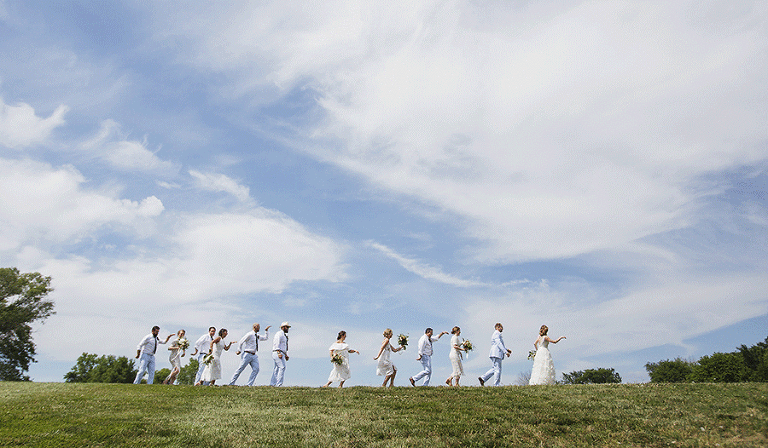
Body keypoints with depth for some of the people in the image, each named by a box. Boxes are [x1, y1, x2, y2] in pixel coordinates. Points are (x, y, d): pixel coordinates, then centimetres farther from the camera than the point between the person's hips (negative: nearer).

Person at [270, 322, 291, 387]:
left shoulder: (284, 336, 26)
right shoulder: (279, 334, -5)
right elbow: (276, 343, -16)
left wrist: (286, 355, 19)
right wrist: (279, 352, -25)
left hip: (281, 354, 10)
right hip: (277, 353, -10)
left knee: (277, 369, 6)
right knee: (282, 367, -16)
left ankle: (272, 384, 6)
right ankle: (278, 384, -20)